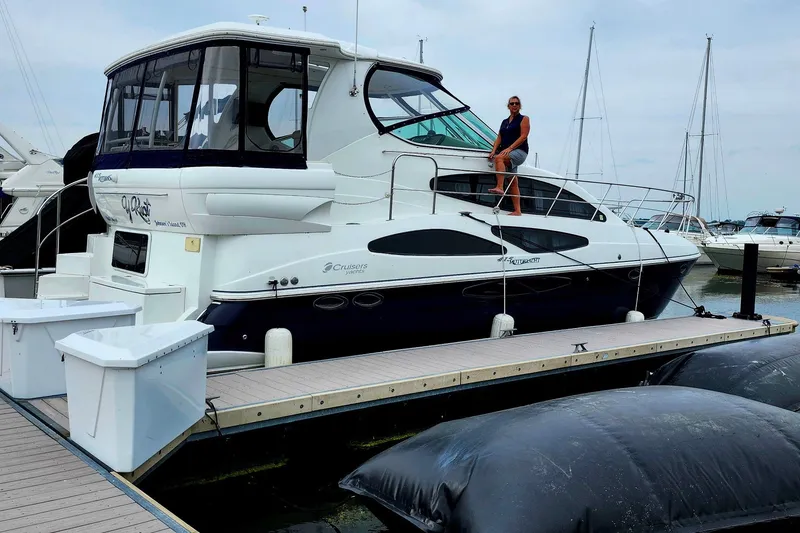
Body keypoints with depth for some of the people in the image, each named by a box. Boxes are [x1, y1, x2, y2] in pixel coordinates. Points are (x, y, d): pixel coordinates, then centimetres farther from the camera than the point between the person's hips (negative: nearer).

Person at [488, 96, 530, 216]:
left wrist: (509, 148, -19)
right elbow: (499, 138, 15)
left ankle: (499, 187, -44)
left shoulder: (524, 119, 5)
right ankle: (517, 211, -1)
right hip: (506, 154, 6)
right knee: (513, 183, 0)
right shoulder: (504, 122, 23)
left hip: (520, 151, -6)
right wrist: (494, 150, -4)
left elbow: (523, 137, -8)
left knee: (499, 158, -33)